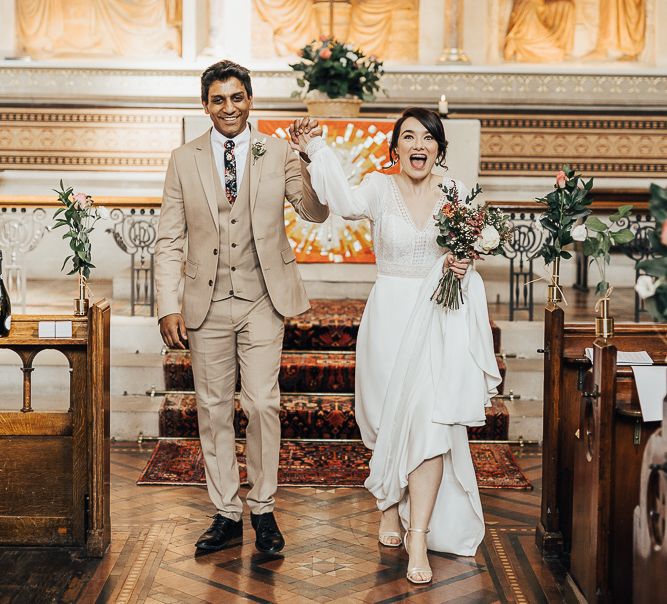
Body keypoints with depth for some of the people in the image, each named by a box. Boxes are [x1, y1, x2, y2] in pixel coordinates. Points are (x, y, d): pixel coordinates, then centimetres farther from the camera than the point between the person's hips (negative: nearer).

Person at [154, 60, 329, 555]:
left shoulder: (279, 154, 2)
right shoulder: (184, 161, 4)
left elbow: (315, 212, -7)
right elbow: (170, 241, 3)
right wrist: (168, 306, -5)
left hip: (262, 300, -1)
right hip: (207, 304, 2)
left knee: (262, 404, -3)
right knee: (213, 409, 8)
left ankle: (263, 510, 14)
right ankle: (226, 516, 19)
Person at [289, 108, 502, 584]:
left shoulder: (455, 192, 5)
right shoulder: (380, 188, -3)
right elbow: (347, 203, -26)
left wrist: (462, 266, -8)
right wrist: (316, 151, -32)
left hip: (440, 317, 1)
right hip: (391, 314, 0)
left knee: (431, 417, -11)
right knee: (391, 417, 8)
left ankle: (419, 537, -8)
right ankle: (390, 509, 32)